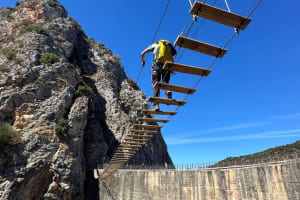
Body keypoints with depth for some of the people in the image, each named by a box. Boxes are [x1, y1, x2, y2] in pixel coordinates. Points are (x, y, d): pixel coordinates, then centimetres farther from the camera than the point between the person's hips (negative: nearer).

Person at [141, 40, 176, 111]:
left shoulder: (155, 45, 25)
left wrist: (143, 61, 45)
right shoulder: (169, 46, 30)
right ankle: (167, 91, -26)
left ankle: (156, 104, -18)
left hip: (157, 64, -2)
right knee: (165, 82, 10)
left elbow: (142, 53, 27)